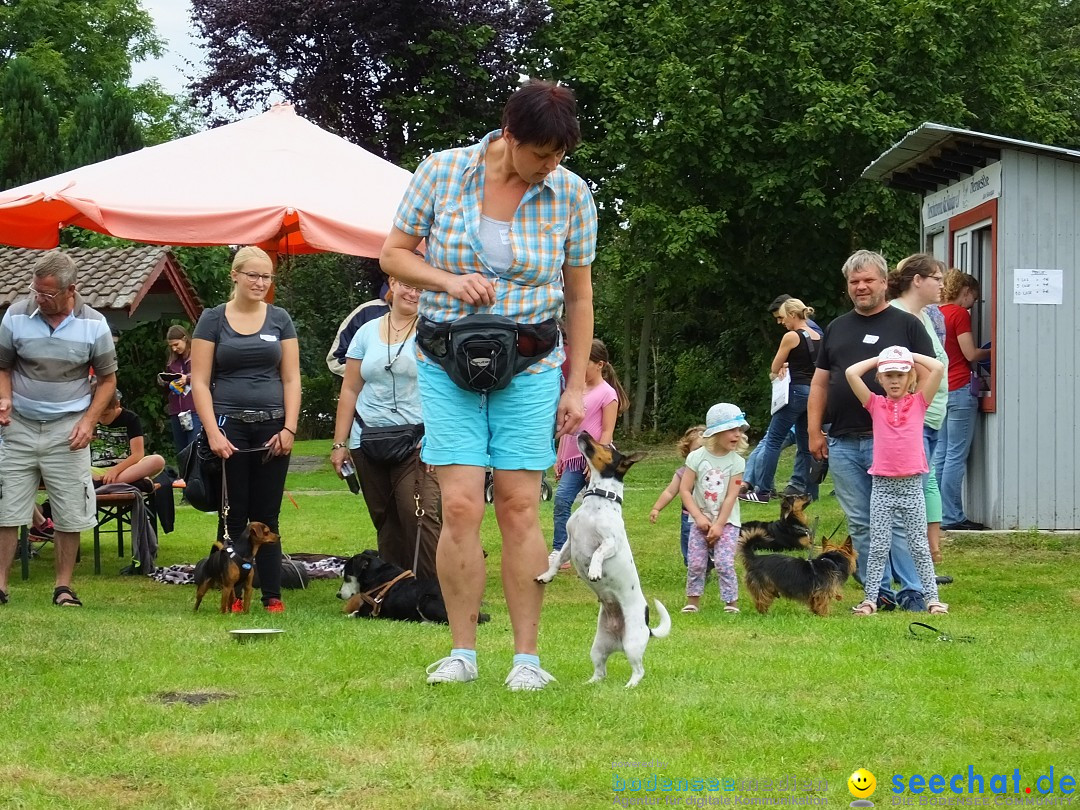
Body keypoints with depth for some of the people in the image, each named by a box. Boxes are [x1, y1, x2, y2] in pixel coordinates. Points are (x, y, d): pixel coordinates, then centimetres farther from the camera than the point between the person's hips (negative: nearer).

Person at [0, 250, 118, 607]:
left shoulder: (93, 325, -3)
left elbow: (107, 379, 5)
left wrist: (88, 421, -6)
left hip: (67, 431, 0)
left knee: (70, 515, 2)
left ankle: (63, 585, 12)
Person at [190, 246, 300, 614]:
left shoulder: (279, 319, 9)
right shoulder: (213, 320, 3)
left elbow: (291, 379, 8)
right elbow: (200, 381, -1)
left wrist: (289, 429, -3)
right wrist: (213, 432, -11)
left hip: (271, 427, 2)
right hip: (229, 426, -2)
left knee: (267, 515, 3)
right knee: (233, 516, -1)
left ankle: (272, 597, 5)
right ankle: (232, 596, 3)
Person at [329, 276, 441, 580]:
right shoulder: (367, 332, 12)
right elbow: (350, 390, 14)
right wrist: (339, 443, 10)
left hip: (416, 443, -4)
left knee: (420, 515, -17)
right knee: (386, 522, 8)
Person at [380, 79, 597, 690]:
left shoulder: (571, 194, -1)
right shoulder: (442, 173, -3)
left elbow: (579, 295, 7)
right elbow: (395, 253, 6)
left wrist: (577, 384, 5)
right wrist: (448, 280, -13)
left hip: (530, 366, 0)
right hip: (448, 364, 0)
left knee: (520, 507, -5)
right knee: (460, 506, -8)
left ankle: (528, 656, 2)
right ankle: (462, 652, 0)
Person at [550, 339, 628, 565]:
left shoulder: (607, 394, -7)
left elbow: (607, 431, -12)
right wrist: (559, 457, 17)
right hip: (574, 458, 6)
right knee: (561, 499, -9)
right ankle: (560, 552, -10)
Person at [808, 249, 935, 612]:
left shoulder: (907, 325, 3)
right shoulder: (837, 329, 17)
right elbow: (820, 383, 18)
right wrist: (814, 431, 9)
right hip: (843, 445, 5)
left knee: (899, 522, -7)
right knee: (861, 526, 7)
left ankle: (914, 595, -3)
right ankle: (879, 594, 13)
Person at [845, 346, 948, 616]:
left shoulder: (918, 402, 3)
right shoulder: (876, 404, 4)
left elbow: (938, 368, -8)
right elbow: (851, 373, -5)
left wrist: (911, 356, 3)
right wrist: (878, 359, 5)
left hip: (912, 486, 0)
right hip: (882, 486, 0)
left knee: (920, 547, 6)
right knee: (878, 548, 4)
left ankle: (932, 597, 10)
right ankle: (870, 598, 7)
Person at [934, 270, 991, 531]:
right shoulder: (960, 314, -9)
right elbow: (971, 354, -12)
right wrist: (992, 351, 6)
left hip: (939, 389, 8)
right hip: (959, 389, -8)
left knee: (940, 454, 10)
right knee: (956, 456, -6)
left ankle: (938, 514, 12)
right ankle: (952, 517, -6)